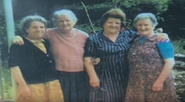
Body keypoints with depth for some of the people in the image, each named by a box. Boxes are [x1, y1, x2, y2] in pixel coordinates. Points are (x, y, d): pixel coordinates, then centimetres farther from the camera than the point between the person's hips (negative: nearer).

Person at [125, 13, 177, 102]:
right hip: (137, 85, 6)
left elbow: (170, 62, -13)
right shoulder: (136, 42, 13)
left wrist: (160, 81, -17)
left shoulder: (161, 40, -5)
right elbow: (132, 63, 24)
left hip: (156, 84, -6)